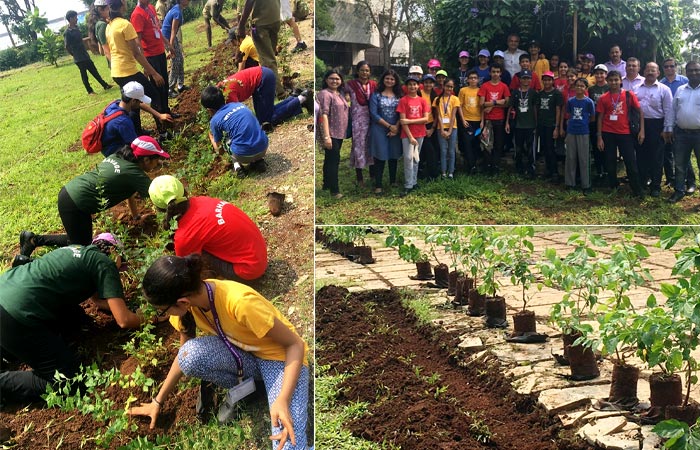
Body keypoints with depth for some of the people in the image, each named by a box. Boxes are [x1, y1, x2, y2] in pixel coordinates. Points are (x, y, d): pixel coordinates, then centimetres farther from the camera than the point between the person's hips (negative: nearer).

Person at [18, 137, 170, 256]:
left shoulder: (118, 157, 7)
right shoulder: (135, 174, -17)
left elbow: (129, 189, 17)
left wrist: (136, 215, 22)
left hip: (68, 191, 9)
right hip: (74, 205, -9)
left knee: (80, 239, 21)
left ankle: (33, 239, 21)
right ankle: (35, 240, 10)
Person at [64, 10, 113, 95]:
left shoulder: (76, 28, 7)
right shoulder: (67, 33, -17)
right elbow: (67, 47, -13)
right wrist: (75, 55, -4)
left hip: (85, 55, 8)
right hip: (79, 58, -8)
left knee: (94, 71, 14)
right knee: (84, 74, 3)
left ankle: (105, 85, 22)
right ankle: (90, 91, 12)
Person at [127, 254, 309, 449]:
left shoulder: (240, 302, -35)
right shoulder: (186, 302, -15)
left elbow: (295, 345, -25)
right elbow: (184, 355, 4)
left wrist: (282, 400, -37)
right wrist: (158, 401, 6)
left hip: (280, 356, -5)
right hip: (240, 353, 5)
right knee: (191, 354, -27)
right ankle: (240, 386, 0)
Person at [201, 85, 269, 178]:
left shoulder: (215, 120, 2)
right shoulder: (239, 104, 16)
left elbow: (220, 150, 13)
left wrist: (211, 138, 34)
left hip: (244, 155, -4)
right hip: (263, 148, 4)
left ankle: (237, 166, 7)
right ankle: (258, 161, 16)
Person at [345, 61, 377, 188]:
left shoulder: (373, 85, 5)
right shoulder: (351, 85, -4)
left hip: (371, 119, 3)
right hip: (358, 120, -3)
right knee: (359, 147, 2)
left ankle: (373, 174, 24)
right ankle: (359, 177, 12)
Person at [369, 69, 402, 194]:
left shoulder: (399, 96, 7)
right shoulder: (376, 95, -2)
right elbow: (374, 114, -9)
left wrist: (396, 127, -11)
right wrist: (389, 126, -11)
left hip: (395, 130, 3)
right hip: (380, 129, -3)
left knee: (394, 156, 10)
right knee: (380, 157, -1)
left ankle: (393, 181, 25)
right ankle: (378, 185, 4)